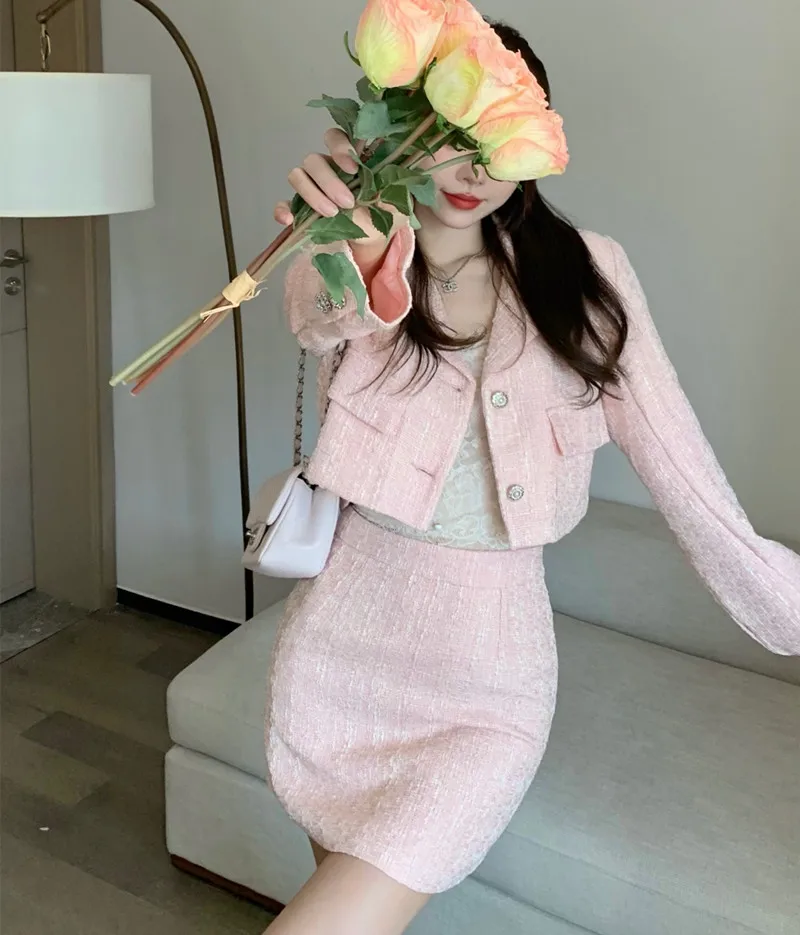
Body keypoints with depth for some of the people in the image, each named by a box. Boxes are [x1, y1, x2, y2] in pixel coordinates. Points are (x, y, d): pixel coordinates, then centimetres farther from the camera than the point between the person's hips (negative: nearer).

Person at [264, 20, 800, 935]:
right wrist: (359, 272, -53)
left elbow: (680, 468, -1)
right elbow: (322, 313, -30)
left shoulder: (585, 277, -3)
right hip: (339, 645, 1)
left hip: (486, 678, -1)